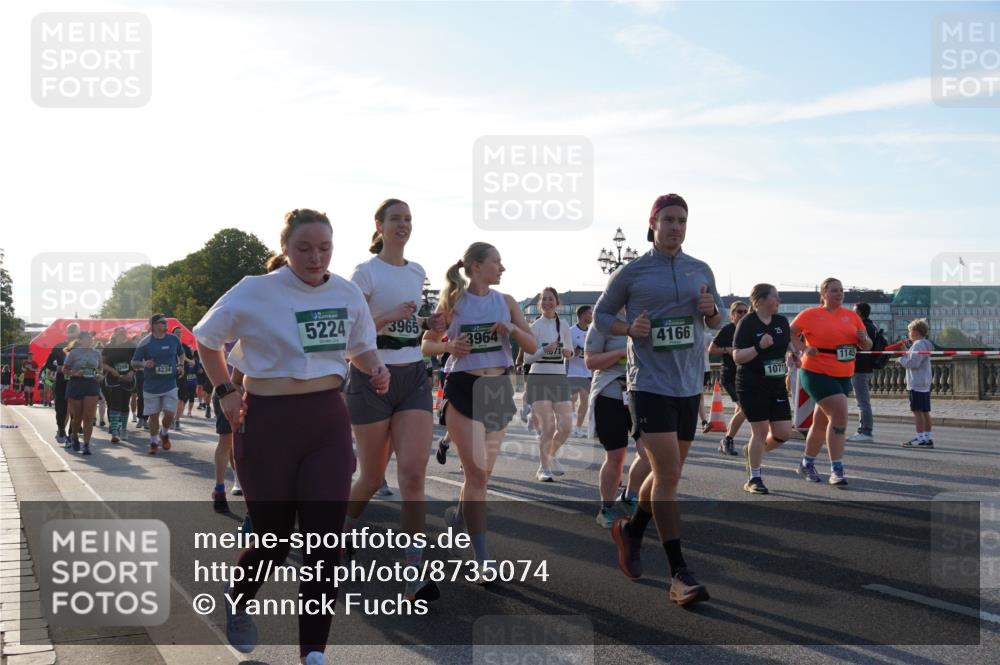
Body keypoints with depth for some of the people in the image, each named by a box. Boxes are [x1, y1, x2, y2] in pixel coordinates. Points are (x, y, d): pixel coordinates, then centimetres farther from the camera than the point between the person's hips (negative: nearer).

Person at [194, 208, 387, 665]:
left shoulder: (348, 294, 4)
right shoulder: (255, 292, -7)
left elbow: (360, 348, 19)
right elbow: (207, 340, 7)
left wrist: (376, 370, -2)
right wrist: (225, 392, -2)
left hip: (328, 420, 3)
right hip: (268, 420, -3)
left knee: (326, 535, -3)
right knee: (274, 533, 7)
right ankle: (238, 599, 41)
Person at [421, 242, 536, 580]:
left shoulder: (505, 302, 7)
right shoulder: (452, 301, -2)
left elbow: (532, 347, 6)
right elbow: (426, 343, 4)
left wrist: (512, 329, -14)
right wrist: (449, 346, -16)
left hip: (498, 388, 4)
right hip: (463, 389, -4)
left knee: (483, 472, 11)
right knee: (476, 472, -11)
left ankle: (459, 514, 42)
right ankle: (483, 560, -8)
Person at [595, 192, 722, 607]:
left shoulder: (700, 271, 10)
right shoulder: (631, 273, -2)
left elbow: (717, 320, 18)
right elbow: (601, 314, 7)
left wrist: (711, 310, -6)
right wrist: (629, 328, -13)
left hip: (689, 385, 5)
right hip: (650, 383, -5)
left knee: (667, 473, 15)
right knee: (668, 473, -13)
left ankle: (631, 531, 41)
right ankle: (679, 574, -9)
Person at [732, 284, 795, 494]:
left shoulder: (782, 322, 10)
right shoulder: (747, 323, -9)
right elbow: (737, 356, -12)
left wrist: (791, 356, 3)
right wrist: (759, 347, -24)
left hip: (777, 385, 6)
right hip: (752, 386, -6)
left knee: (784, 433, 1)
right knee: (760, 430, -4)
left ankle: (752, 452, 29)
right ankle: (754, 479, 10)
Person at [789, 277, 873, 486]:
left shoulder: (851, 316, 10)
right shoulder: (811, 314, -3)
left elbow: (867, 345, 13)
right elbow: (791, 333, -4)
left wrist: (864, 339, -9)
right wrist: (803, 349, -18)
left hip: (843, 375, 6)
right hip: (816, 372, -6)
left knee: (822, 421, 14)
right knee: (839, 413, -20)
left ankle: (807, 464, 31)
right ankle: (837, 470, -15)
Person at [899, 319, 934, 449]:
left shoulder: (919, 344, -14)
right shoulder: (925, 343, 18)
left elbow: (913, 363, -21)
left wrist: (901, 358, -7)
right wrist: (906, 353, 11)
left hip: (917, 384, -10)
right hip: (925, 383, 10)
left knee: (917, 410, -8)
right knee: (924, 411, 12)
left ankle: (920, 439, -8)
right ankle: (927, 438, 15)